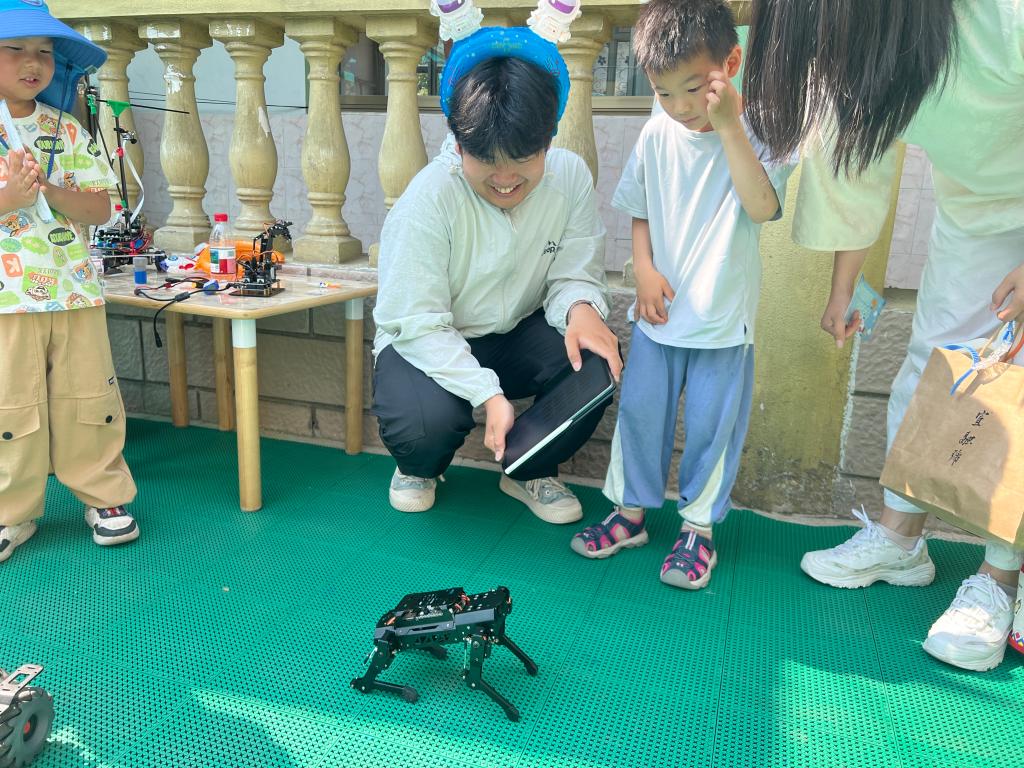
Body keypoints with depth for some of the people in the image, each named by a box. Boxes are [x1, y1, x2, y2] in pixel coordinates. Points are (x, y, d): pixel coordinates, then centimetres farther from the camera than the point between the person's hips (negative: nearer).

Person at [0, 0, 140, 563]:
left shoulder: (68, 131, 7)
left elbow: (100, 208, 2)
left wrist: (53, 191, -15)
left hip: (74, 290, 2)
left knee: (88, 400, 7)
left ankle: (104, 496, 22)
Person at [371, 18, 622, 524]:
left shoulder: (571, 177, -12)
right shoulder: (429, 198, -24)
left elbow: (574, 274, -8)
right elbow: (418, 324, -23)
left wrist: (581, 308, -35)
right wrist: (488, 393, -35)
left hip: (517, 333, 4)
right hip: (429, 342, -3)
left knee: (595, 361, -27)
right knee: (428, 421, -35)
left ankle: (533, 471, 4)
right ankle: (419, 468, 9)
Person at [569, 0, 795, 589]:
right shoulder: (657, 134, 0)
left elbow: (762, 207, -25)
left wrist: (729, 126, -26)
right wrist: (645, 270, -6)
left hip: (724, 317, -3)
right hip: (660, 311, 3)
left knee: (712, 424, 6)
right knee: (640, 410, 10)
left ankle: (700, 526, 24)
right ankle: (631, 510, 28)